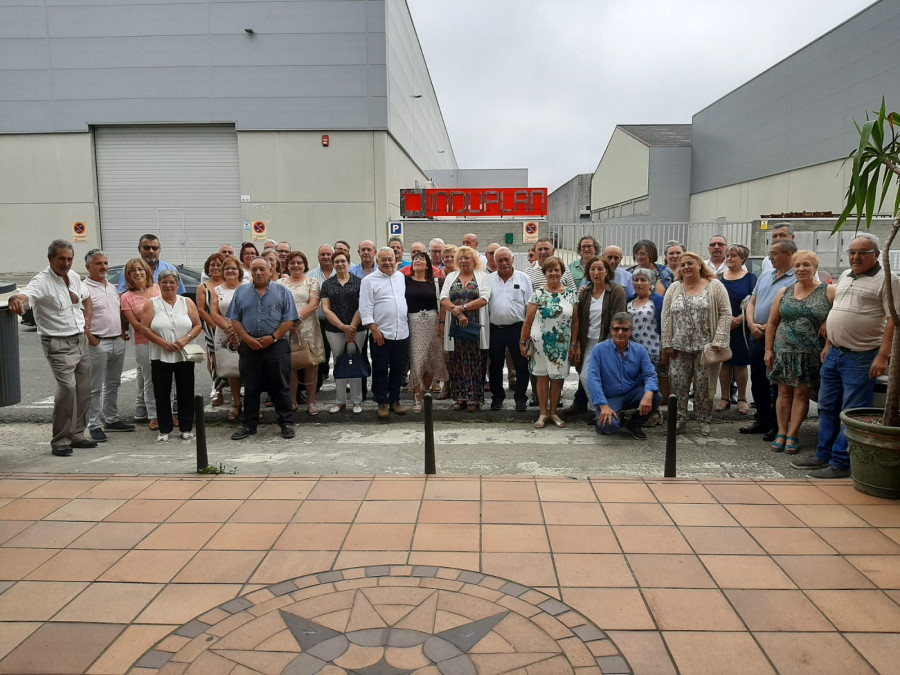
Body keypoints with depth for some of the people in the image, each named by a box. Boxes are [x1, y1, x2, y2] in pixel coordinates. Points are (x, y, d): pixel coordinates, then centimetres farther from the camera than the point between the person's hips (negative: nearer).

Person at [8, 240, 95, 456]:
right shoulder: (42, 282, -15)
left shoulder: (74, 276, 7)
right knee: (67, 387, -18)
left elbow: (86, 297, 25)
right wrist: (16, 299, -60)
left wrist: (87, 320, 12)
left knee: (83, 389, 9)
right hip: (59, 344, -7)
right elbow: (27, 294, -37)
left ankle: (76, 434, 23)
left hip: (81, 340, 7)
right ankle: (60, 441, -5)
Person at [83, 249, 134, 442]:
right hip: (98, 344, -8)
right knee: (95, 388, -1)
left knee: (113, 384, 15)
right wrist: (92, 339, -17)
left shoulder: (112, 287, 15)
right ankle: (94, 425, 5)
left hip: (118, 342, 8)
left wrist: (123, 332, 10)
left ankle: (111, 419, 26)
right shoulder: (84, 288, -10)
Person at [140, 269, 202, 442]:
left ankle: (186, 428, 15)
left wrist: (185, 339, -14)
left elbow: (197, 325, 4)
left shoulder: (187, 302, 6)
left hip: (184, 356, 1)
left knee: (186, 393, 5)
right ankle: (164, 429, 14)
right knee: (162, 394, 4)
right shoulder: (151, 304, 3)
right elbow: (144, 328, -4)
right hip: (160, 356, 0)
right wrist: (163, 343, -15)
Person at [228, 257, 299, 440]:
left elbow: (289, 320, -2)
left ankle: (286, 423, 10)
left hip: (276, 346, -2)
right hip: (249, 347, 3)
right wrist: (248, 339, -7)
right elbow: (234, 320, 7)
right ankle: (249, 425, 20)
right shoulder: (241, 292, 12)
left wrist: (273, 337, -11)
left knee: (281, 387, 2)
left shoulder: (282, 291, 4)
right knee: (250, 388, 10)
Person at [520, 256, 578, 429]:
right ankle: (543, 413, 16)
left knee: (558, 378, 8)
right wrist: (523, 341, -1)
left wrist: (574, 343, 2)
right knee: (542, 377, 5)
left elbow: (575, 321, 6)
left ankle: (553, 412, 22)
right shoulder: (538, 294, -3)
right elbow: (528, 320, -1)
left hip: (562, 344, 2)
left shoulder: (571, 294, 3)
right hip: (540, 342, -1)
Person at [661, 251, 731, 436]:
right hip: (679, 347, 3)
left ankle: (704, 420, 19)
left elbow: (725, 314, -3)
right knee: (678, 384, 3)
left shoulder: (715, 286, 0)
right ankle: (679, 419, 16)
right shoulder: (674, 288, 8)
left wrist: (718, 341, -12)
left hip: (705, 346, -2)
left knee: (704, 385, 3)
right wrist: (667, 344, 1)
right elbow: (666, 317, 7)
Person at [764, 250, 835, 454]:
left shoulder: (829, 292, -2)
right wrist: (769, 350, 5)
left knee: (801, 393, 2)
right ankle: (781, 433, 14)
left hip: (811, 353, -2)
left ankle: (792, 435, 10)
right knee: (784, 392, 5)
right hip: (784, 351, 3)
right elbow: (772, 323, 10)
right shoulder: (784, 292, 8)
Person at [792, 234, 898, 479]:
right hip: (834, 354, 8)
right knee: (827, 407, 14)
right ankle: (823, 455, 24)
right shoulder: (845, 276, 14)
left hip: (861, 357, -8)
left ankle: (841, 463, 6)